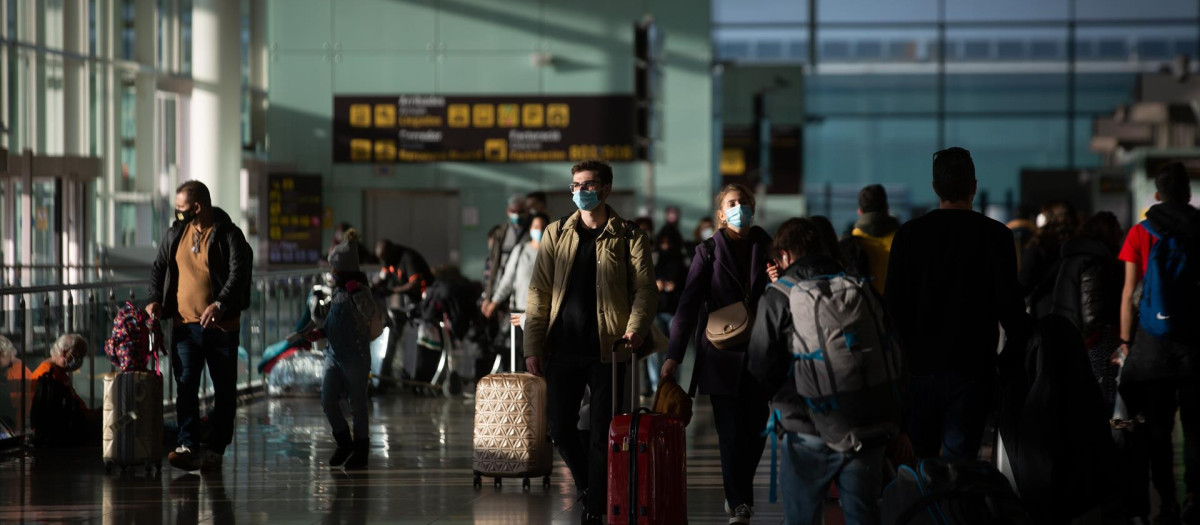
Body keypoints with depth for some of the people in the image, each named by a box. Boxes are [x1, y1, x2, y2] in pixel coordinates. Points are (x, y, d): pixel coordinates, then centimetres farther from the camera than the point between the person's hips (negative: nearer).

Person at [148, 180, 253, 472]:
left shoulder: (229, 235, -6)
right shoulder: (176, 233, 10)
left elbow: (238, 273, -15)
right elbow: (159, 268, 18)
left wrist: (220, 303, -30)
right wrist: (156, 300, 2)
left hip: (221, 325, -4)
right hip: (185, 324, 4)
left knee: (224, 390, 2)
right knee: (185, 387, -4)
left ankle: (215, 449, 9)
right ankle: (188, 446, -7)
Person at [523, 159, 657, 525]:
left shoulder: (628, 238, 2)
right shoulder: (556, 234, 9)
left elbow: (645, 290, -3)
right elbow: (539, 293, 8)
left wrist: (635, 330, -22)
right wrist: (533, 347, 1)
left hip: (606, 350, -3)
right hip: (563, 349, 3)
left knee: (602, 435, -1)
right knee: (560, 430, 5)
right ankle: (591, 487, 27)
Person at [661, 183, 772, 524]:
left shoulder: (766, 249, 8)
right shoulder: (709, 252, 2)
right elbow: (689, 304, -5)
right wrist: (674, 354, -13)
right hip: (721, 356, -2)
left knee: (756, 431, 3)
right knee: (732, 433, -5)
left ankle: (737, 494, 24)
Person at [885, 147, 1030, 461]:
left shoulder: (908, 235, 1)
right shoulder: (994, 235, -6)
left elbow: (893, 305, 2)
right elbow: (1009, 304, -7)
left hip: (919, 367, 2)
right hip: (972, 369, -2)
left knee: (918, 460, 13)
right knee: (959, 458, 0)